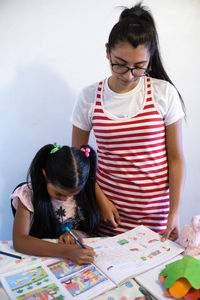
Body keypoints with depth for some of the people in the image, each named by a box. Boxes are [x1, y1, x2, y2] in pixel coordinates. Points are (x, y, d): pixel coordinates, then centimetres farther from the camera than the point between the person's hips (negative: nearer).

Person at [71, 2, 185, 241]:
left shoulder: (164, 93, -6)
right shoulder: (89, 97, -4)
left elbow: (175, 158, -3)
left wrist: (175, 211, -7)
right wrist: (100, 198, -6)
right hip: (109, 206, 1)